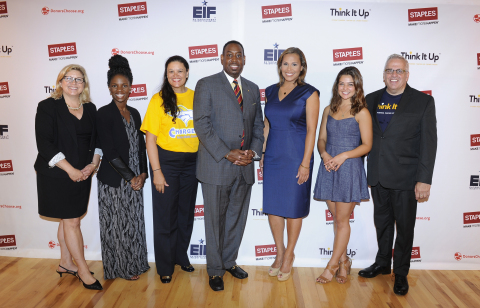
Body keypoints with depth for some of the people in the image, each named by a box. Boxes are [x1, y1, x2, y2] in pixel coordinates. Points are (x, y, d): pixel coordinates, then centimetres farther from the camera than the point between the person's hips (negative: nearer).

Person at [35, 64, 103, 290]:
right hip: (57, 174, -5)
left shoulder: (90, 109, 8)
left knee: (68, 219, 16)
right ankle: (83, 270, 10)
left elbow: (97, 140, 11)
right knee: (72, 221, -1)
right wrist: (70, 169, -18)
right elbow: (44, 143, -13)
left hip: (82, 174, 5)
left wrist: (93, 164, -5)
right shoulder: (48, 107, -7)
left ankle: (65, 263, 30)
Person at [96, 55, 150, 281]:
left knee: (134, 223, 15)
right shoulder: (104, 114, -11)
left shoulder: (134, 113, 8)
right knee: (117, 225, 7)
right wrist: (131, 177, -14)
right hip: (113, 181, -6)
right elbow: (110, 153, -15)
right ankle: (121, 268, 24)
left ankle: (135, 263, 32)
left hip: (135, 180, 6)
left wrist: (143, 174, -1)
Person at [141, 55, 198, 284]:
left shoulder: (196, 97, 4)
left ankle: (181, 256, 35)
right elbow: (150, 139, -7)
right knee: (165, 215, 6)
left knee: (187, 212, 15)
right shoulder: (159, 100, -5)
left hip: (192, 162, 3)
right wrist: (156, 171, -11)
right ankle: (165, 267, 23)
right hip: (166, 160, -3)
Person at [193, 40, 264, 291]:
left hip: (245, 167, 5)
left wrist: (253, 150, -4)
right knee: (215, 220, 7)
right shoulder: (206, 85, -2)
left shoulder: (252, 89, 14)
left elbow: (258, 125, 15)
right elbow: (202, 124, -11)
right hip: (216, 166, -5)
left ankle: (229, 261, 36)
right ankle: (215, 271, 24)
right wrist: (227, 153, -17)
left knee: (237, 219, 16)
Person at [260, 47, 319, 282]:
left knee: (293, 207, 6)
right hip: (273, 157, 5)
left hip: (296, 157, -5)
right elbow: (267, 126, 13)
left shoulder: (309, 93, -5)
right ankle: (279, 252, 29)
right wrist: (262, 154, 9)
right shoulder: (271, 92, 10)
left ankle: (289, 255, 25)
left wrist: (305, 163, -13)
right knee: (272, 206, 10)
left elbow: (311, 130, -8)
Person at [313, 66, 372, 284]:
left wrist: (343, 155, -18)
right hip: (328, 168, 5)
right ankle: (343, 261, 27)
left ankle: (332, 265, 15)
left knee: (342, 219, 3)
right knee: (336, 218, 12)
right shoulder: (329, 110, 11)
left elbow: (366, 145, -6)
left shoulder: (361, 112, -4)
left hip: (349, 169, -5)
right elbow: (321, 138, 12)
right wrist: (324, 154, -8)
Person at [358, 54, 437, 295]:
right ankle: (382, 263, 36)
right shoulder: (372, 99, 7)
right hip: (377, 176, 4)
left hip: (405, 177, -3)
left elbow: (428, 143, -8)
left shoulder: (423, 101, -4)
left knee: (404, 226, 8)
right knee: (382, 221, 18)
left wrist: (424, 179, -13)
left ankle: (401, 273, 25)